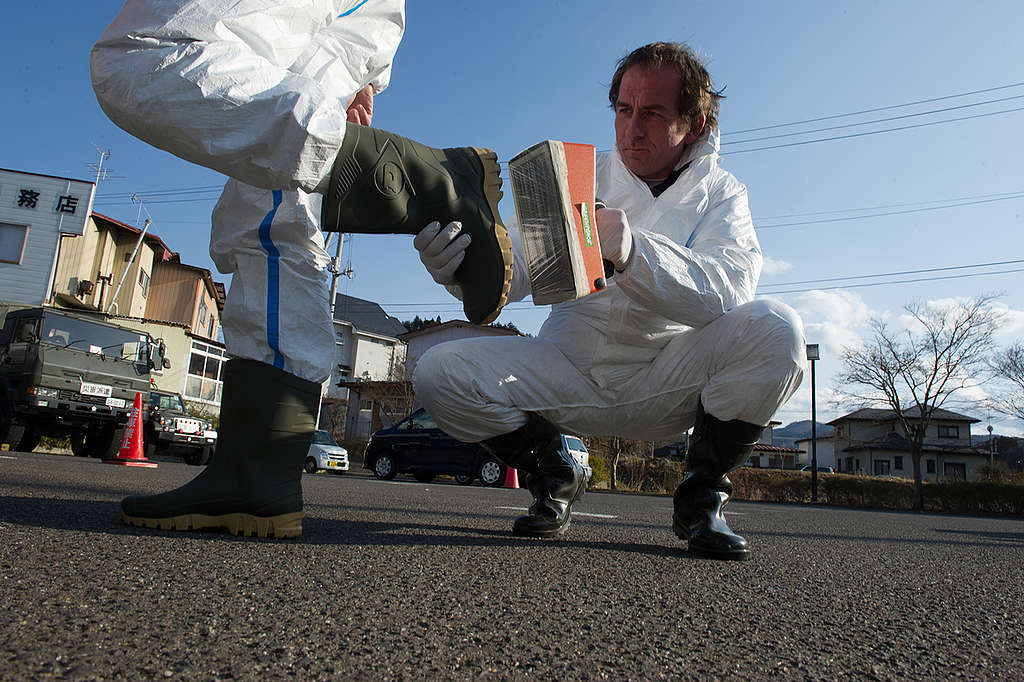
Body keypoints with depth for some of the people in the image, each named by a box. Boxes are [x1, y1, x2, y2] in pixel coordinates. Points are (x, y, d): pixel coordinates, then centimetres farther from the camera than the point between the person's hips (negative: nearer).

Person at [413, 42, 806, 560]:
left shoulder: (720, 194, 1)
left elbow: (726, 291, -21)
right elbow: (510, 272, -7)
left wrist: (631, 253, -40)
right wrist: (460, 267, -32)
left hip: (667, 383, -1)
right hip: (573, 376, 1)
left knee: (775, 328, -27)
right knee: (440, 372, -20)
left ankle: (701, 492, -4)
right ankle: (553, 472, 7)